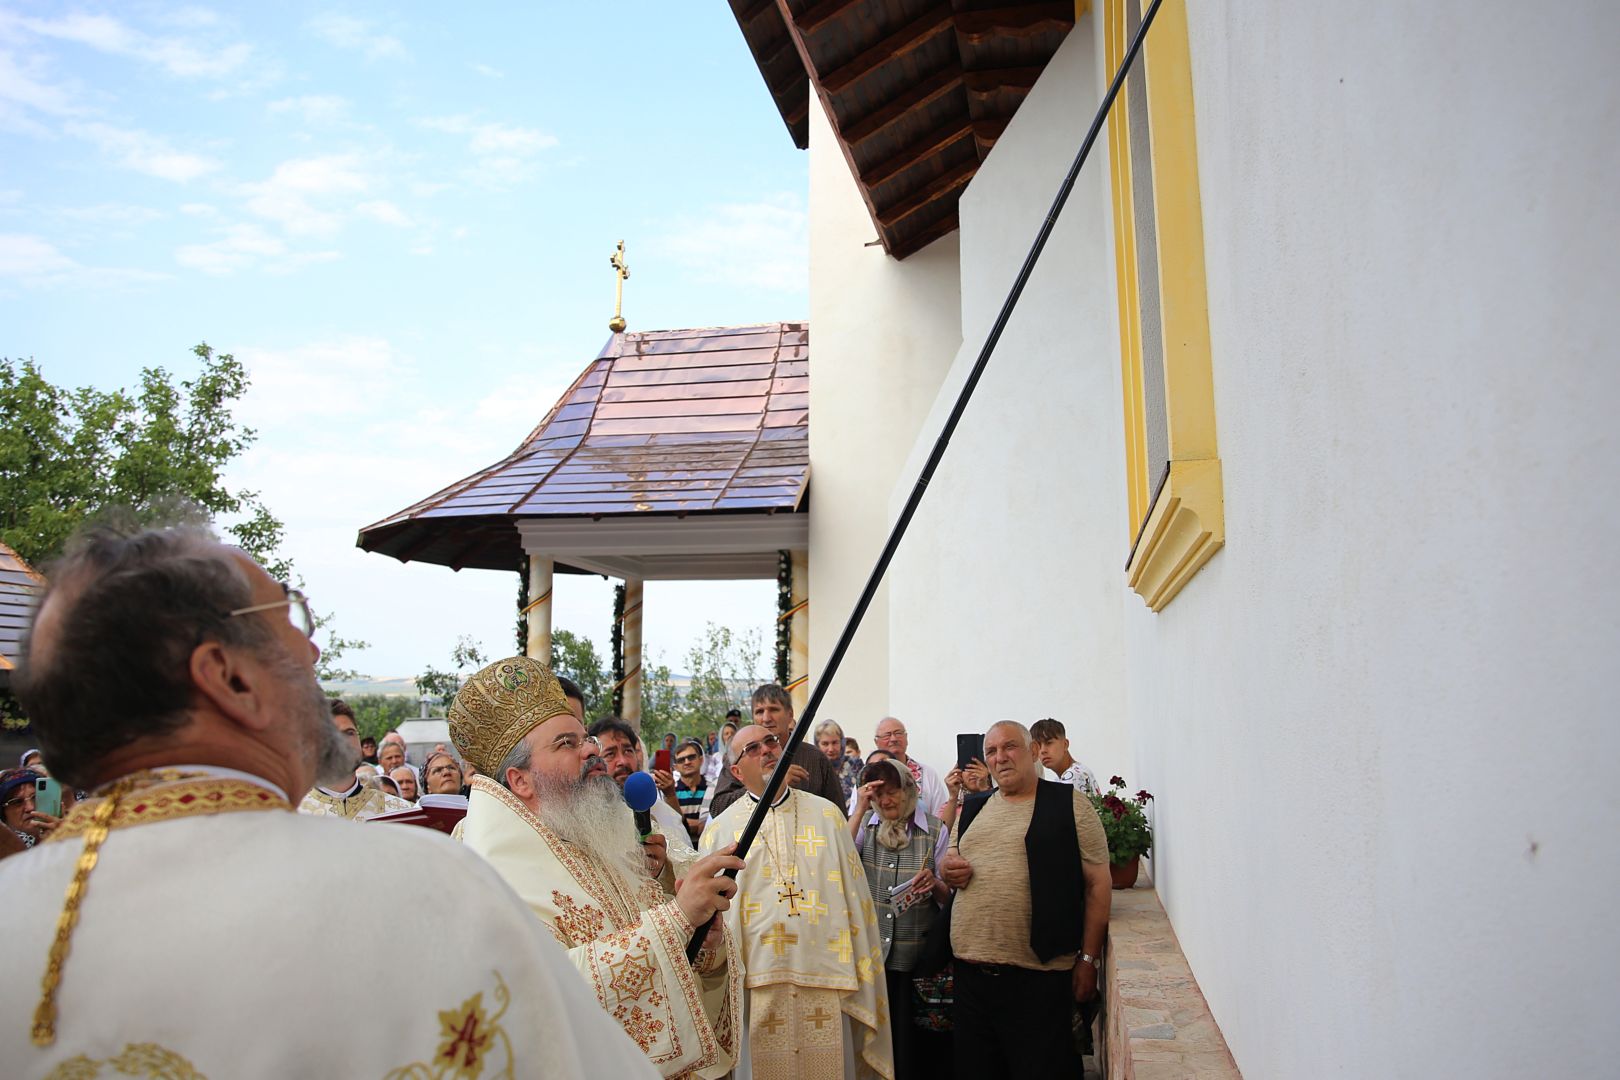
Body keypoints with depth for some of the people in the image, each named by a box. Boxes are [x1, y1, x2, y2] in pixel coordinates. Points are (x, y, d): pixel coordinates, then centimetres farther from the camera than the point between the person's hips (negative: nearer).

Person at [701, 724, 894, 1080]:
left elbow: (855, 895, 8)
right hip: (756, 982, -1)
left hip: (824, 977, 1)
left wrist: (860, 979, 4)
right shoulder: (719, 831, 5)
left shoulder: (826, 814, 8)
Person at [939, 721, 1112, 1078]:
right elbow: (950, 860, 25)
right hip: (970, 970, 5)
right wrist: (947, 869, 0)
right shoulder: (972, 809, 14)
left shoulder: (1069, 804, -2)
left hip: (1038, 978, -5)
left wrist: (1087, 959, -8)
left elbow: (1098, 885, -3)